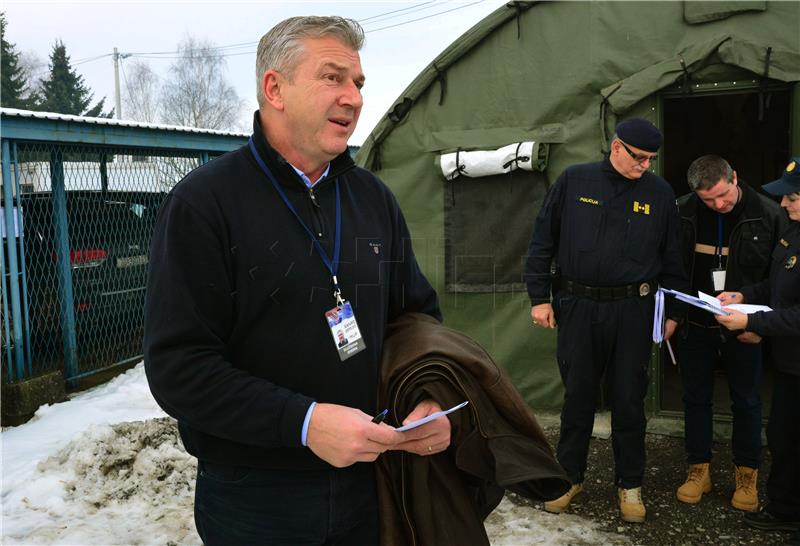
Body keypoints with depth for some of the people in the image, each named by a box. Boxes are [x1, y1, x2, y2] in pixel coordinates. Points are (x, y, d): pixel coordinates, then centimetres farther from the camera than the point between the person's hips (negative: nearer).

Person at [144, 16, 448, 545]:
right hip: (253, 498, -4)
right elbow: (177, 366, -18)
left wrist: (433, 399, -6)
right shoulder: (203, 202, -12)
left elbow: (420, 312, 12)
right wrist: (303, 422, -27)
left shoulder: (375, 198, 5)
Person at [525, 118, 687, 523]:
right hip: (577, 307, 0)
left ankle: (629, 484, 25)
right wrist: (539, 297, -1)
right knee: (578, 396, 9)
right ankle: (570, 476, 26)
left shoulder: (659, 193, 4)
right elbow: (542, 242, 2)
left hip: (633, 310, 1)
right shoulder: (574, 181, -1)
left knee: (629, 399, 8)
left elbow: (671, 257, 11)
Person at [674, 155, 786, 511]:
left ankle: (746, 476, 26)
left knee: (746, 401, 10)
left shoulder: (768, 214, -11)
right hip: (695, 324, 1)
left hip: (744, 329, -1)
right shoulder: (682, 213, -8)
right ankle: (698, 471, 26)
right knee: (696, 398, 11)